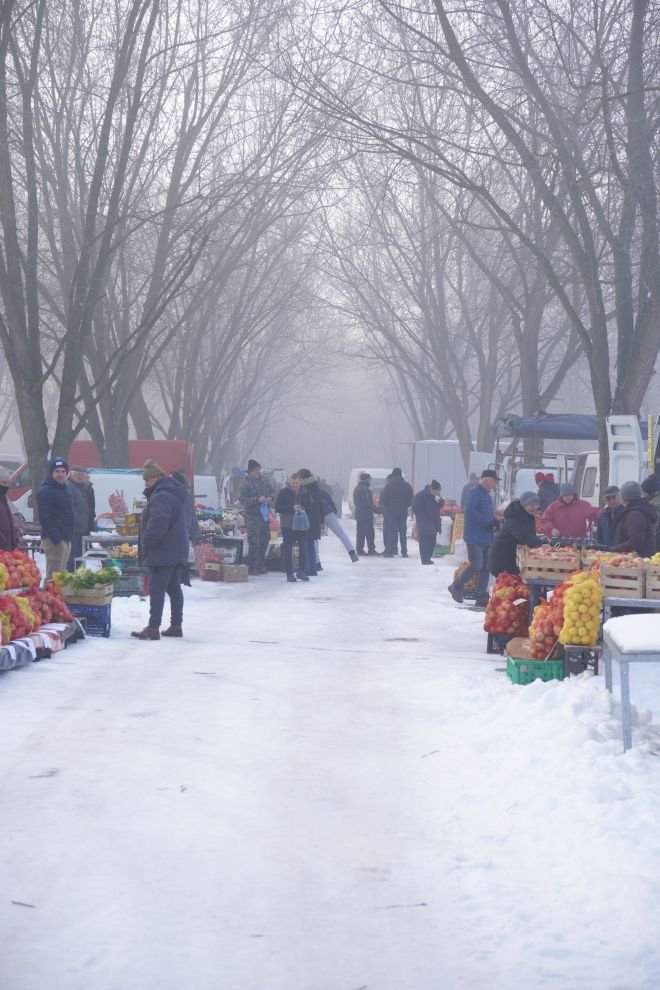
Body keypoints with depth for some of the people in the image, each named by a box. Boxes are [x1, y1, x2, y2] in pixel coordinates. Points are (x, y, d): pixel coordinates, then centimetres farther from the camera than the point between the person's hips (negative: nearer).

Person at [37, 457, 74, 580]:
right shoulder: (45, 491, -11)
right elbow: (45, 518, -19)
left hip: (65, 539, 9)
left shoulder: (64, 489, 17)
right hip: (54, 540, -9)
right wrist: (56, 538, -23)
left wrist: (69, 536, 15)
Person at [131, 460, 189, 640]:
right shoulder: (174, 494, 17)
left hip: (163, 553, -10)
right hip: (177, 552, 10)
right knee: (174, 588, 13)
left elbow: (157, 524, -29)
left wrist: (145, 544, -18)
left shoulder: (161, 497, -17)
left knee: (156, 589, -9)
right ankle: (176, 625, 18)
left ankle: (153, 628, -11)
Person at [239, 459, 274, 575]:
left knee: (265, 539, 13)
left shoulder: (264, 480, 7)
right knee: (254, 542, -8)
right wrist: (257, 500, -22)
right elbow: (242, 499, -16)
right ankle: (252, 567, -2)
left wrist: (270, 498, -2)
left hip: (264, 514, 7)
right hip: (252, 515, -7)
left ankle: (260, 564, 25)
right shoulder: (246, 483, -11)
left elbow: (272, 491, 20)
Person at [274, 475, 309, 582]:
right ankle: (289, 574, 10)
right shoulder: (283, 492, -3)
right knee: (287, 550, 2)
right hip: (287, 526, -2)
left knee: (303, 548, -8)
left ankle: (302, 572, 1)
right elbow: (277, 508, -9)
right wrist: (292, 508, -18)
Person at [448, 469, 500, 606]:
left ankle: (482, 597, 9)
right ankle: (456, 587, 7)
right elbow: (469, 511, -23)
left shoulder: (486, 495, 18)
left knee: (485, 568, 7)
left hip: (486, 537, 10)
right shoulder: (475, 493, -11)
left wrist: (496, 522, 2)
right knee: (476, 566, -12)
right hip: (475, 537, -10)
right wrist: (487, 523, -23)